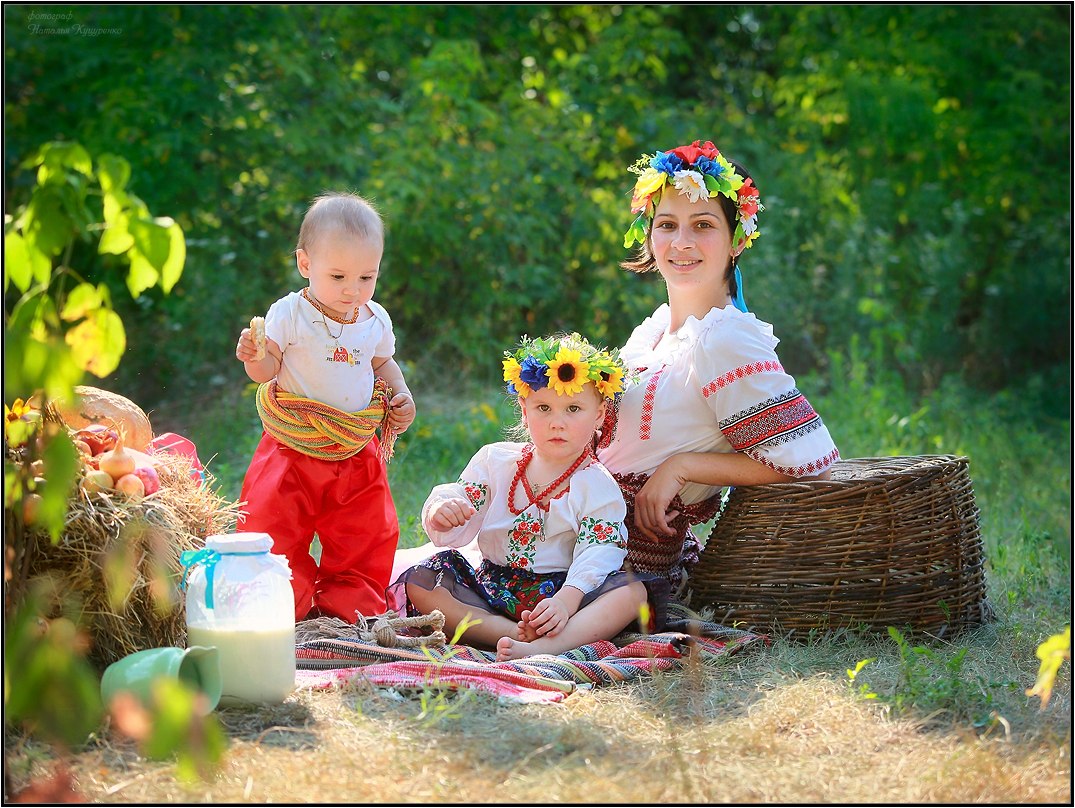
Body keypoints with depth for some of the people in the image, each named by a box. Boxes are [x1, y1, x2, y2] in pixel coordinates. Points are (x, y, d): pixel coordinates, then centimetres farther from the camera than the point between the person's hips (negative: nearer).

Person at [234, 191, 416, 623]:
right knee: (274, 529, -4)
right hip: (293, 451, -4)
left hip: (358, 454, 4)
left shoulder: (376, 320, 1)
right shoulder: (290, 314, -14)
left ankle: (347, 602, 24)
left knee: (367, 536, 9)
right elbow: (268, 369, -13)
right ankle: (290, 603, 12)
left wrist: (401, 395, 1)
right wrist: (254, 357, -35)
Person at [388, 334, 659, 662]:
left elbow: (595, 557, -13)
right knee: (419, 582, -20)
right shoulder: (495, 460, 7)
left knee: (632, 592, -29)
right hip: (491, 585, 3)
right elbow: (455, 532, 3)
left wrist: (565, 602, -32)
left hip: (560, 590, -2)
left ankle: (542, 647, -51)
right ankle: (515, 634, -35)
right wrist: (442, 514, -22)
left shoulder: (599, 487, -1)